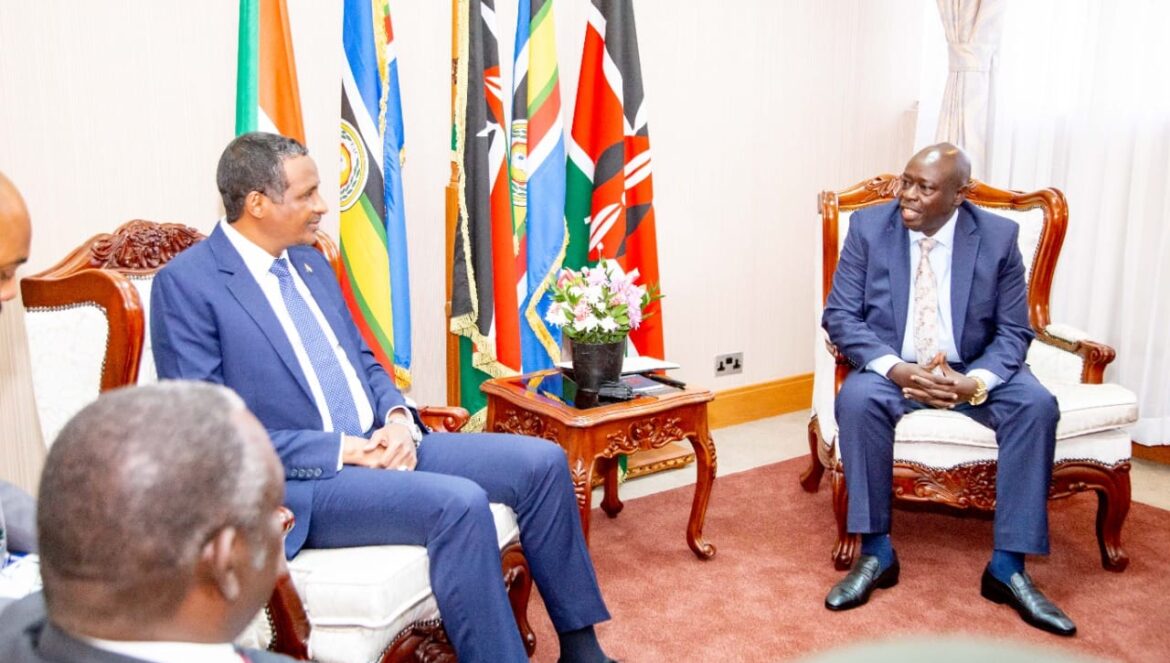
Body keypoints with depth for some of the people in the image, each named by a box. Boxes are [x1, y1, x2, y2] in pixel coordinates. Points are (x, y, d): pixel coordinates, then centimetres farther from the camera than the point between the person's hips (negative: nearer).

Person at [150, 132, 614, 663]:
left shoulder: (310, 263, 14)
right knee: (459, 503, -32)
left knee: (541, 460, -4)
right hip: (299, 482, -8)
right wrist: (339, 449, -19)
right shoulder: (185, 284, -10)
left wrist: (398, 417, -3)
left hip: (379, 447, 8)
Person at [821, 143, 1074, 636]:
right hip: (892, 368, -1)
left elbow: (1014, 332, -3)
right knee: (857, 399, -32)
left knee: (1037, 406, -26)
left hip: (974, 372, 1)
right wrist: (896, 368, -25)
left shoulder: (998, 236, -4)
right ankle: (875, 551, -19)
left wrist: (974, 381, -24)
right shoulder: (869, 226, -5)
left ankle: (1008, 566, -18)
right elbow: (840, 316, -8)